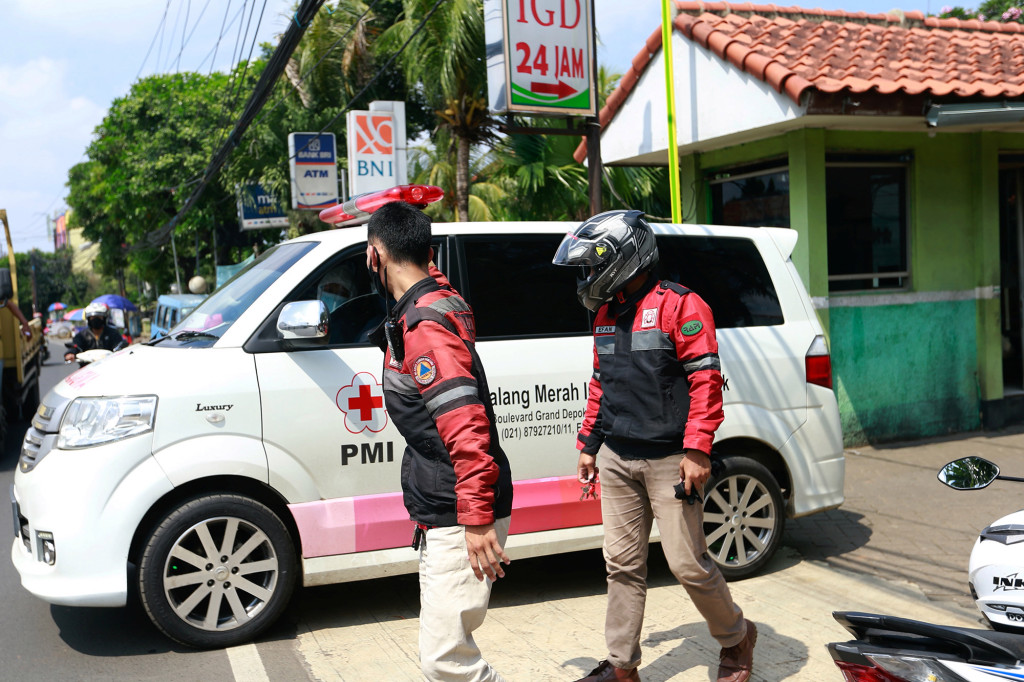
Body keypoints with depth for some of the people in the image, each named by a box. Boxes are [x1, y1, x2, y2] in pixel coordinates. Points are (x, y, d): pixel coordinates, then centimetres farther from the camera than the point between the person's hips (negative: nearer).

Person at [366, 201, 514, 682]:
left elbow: (466, 429, -28)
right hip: (444, 515, 10)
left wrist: (477, 521, -28)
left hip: (461, 521, -10)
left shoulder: (424, 326, -21)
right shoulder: (436, 299, 9)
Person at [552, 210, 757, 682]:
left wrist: (697, 451, -18)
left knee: (687, 564, -1)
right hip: (616, 461, 7)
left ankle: (736, 638, 24)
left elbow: (705, 379, -12)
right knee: (622, 565, 8)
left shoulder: (679, 305, -8)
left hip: (668, 461, -6)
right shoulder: (607, 314, 15)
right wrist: (588, 445, 21)